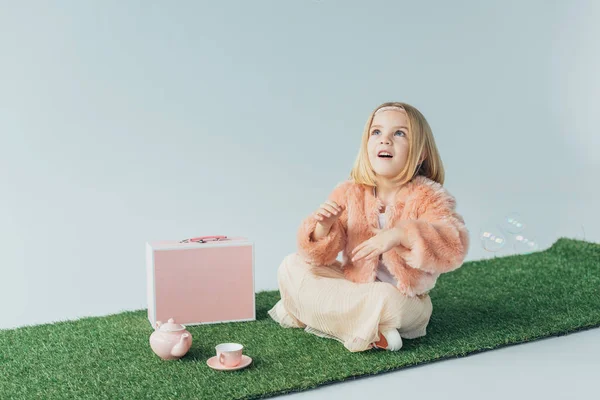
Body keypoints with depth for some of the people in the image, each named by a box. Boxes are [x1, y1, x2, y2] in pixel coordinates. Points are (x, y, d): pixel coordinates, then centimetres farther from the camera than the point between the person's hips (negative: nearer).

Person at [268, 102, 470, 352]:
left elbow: (454, 246, -30)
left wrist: (402, 234, -42)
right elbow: (320, 256, -5)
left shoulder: (428, 198, -13)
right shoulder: (349, 193, -4)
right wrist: (323, 228, -29)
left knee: (384, 299, -38)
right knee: (291, 266, -7)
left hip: (401, 297, -5)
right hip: (353, 284, 5)